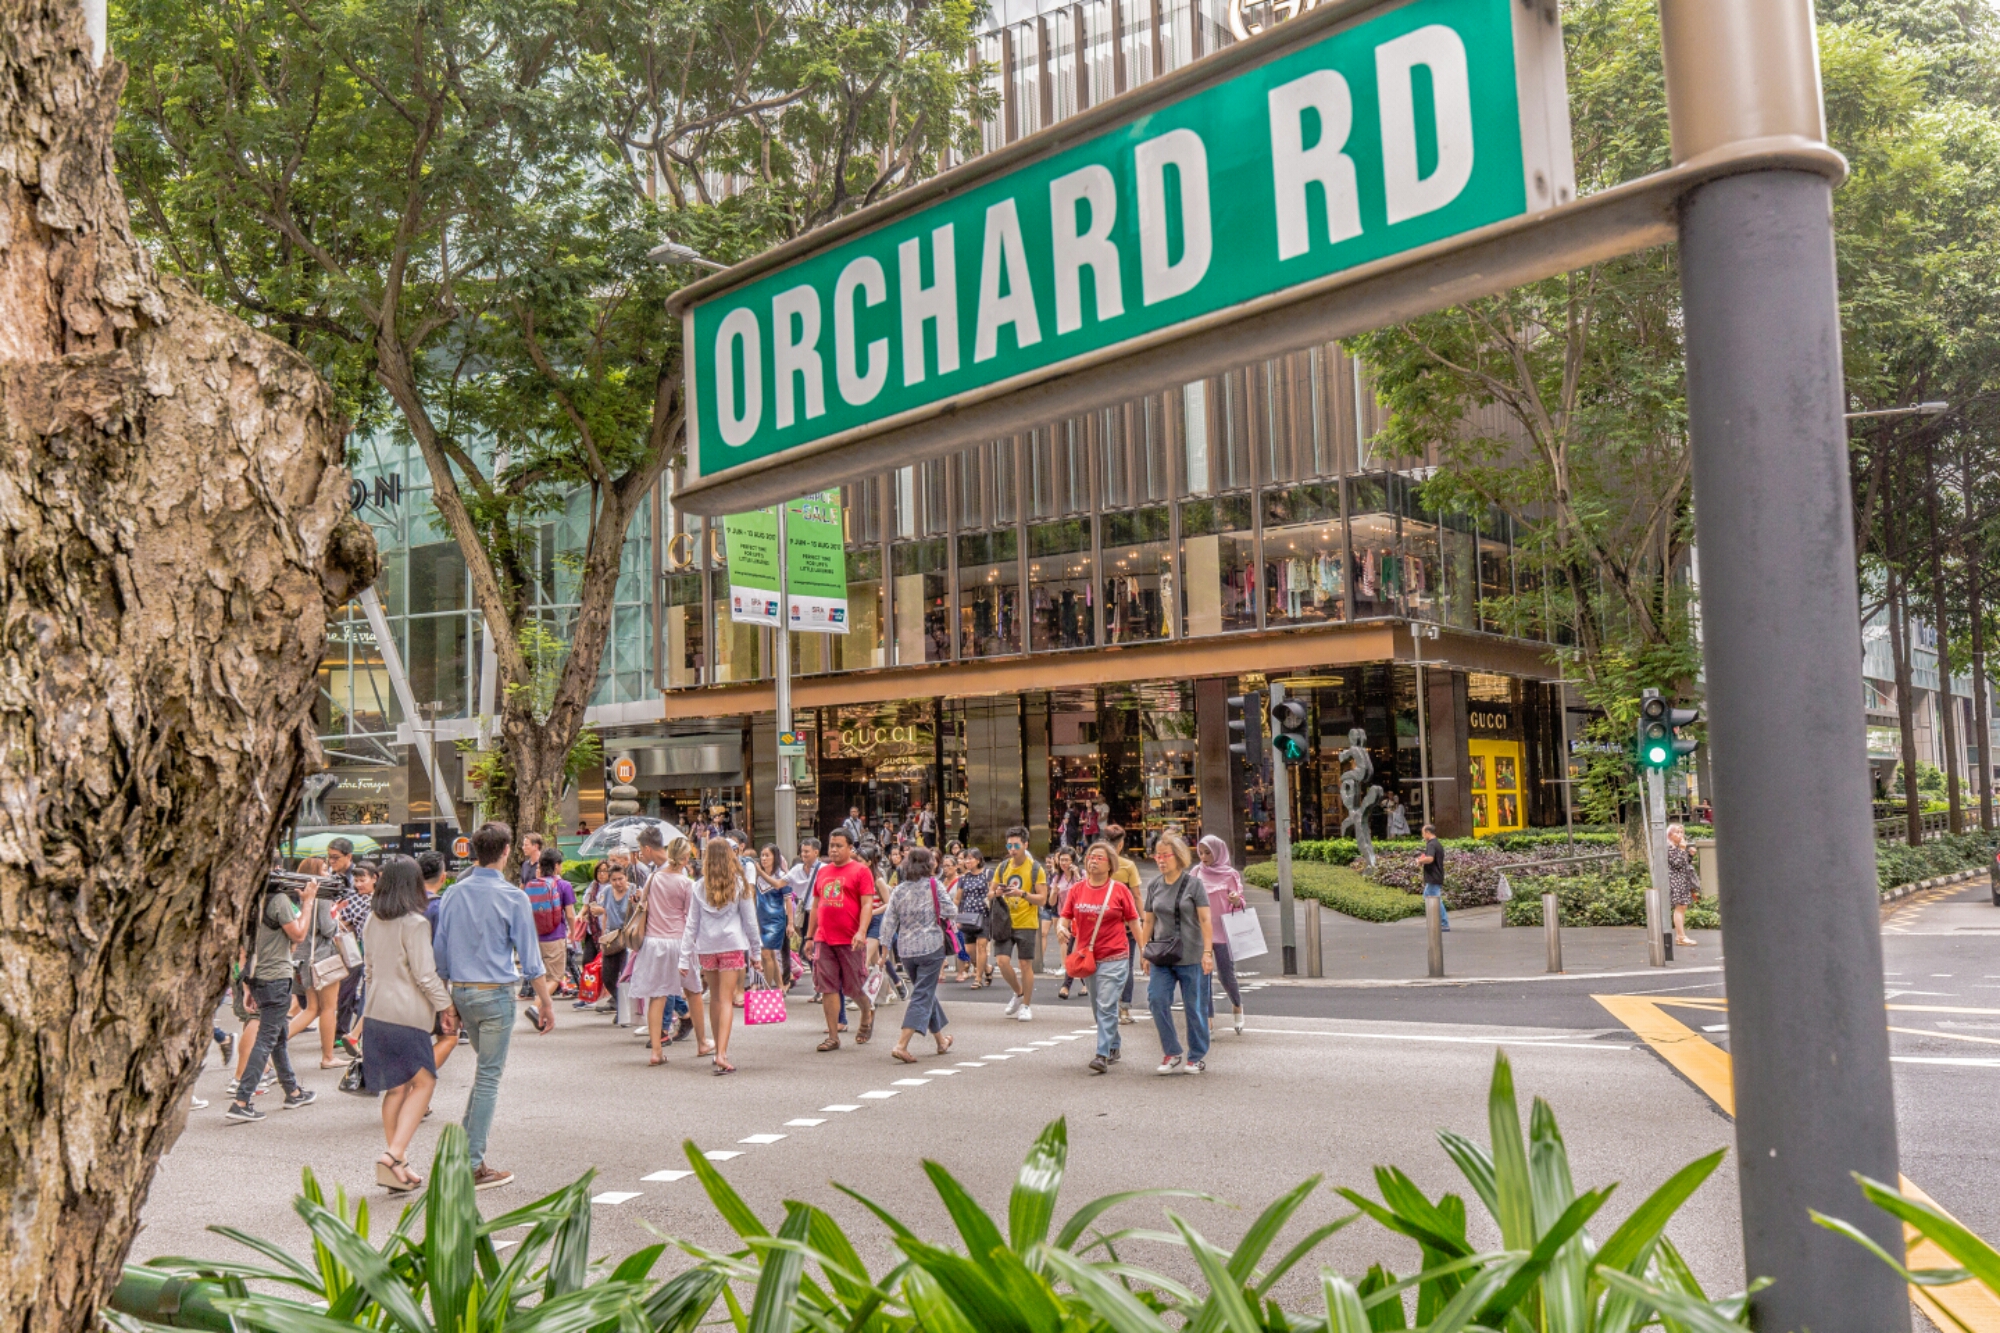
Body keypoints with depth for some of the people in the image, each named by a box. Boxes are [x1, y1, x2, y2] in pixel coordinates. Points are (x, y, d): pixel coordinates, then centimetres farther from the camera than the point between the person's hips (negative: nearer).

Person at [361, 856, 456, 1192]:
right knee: (424, 1082, 2)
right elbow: (425, 975, -14)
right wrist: (446, 1006, -4)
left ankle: (397, 1164, 17)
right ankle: (395, 1154, -11)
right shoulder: (414, 923, -13)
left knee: (396, 1088, 13)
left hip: (376, 1012, 7)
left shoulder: (373, 921, 9)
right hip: (407, 1013, -7)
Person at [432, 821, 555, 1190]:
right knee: (489, 1077, 1)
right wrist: (546, 1002, -2)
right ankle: (473, 1166, 4)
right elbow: (530, 956, -9)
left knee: (487, 1068, 22)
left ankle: (464, 1149, 20)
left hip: (461, 992, 6)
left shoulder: (454, 894, 4)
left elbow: (441, 952, 9)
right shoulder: (512, 897, -10)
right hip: (496, 993, -6)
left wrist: (448, 1002, 18)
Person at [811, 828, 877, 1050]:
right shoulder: (823, 872, 14)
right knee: (827, 988, 1)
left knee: (852, 988, 4)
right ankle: (833, 1037, 6)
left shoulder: (860, 870, -3)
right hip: (824, 939, 5)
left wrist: (861, 932, -21)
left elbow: (867, 904, -9)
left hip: (850, 940, -5)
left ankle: (868, 1012, 35)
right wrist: (811, 936, 18)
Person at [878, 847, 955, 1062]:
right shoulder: (933, 885, -6)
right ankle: (901, 1045, -17)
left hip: (906, 949, 5)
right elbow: (949, 911, -3)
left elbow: (889, 921, 2)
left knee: (926, 992, 20)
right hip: (931, 946, -5)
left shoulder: (898, 890, 3)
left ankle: (941, 1040, 32)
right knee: (923, 995, -4)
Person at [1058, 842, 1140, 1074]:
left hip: (1114, 958, -5)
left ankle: (1103, 1055, -9)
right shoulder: (1076, 890, 4)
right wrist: (1061, 927, -17)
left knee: (1106, 1007, -11)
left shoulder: (1119, 890, -5)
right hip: (1086, 957, 5)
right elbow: (1065, 916, 6)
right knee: (1098, 1009, 15)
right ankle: (1114, 1046, 32)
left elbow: (1133, 922, -1)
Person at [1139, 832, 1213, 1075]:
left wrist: (1207, 951, -13)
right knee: (1156, 1000, -7)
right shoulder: (1155, 888, 9)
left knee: (1194, 1007, 3)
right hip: (1161, 956, 4)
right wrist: (1144, 951, 8)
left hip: (1189, 957, -4)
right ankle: (1171, 1054, 6)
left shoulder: (1193, 884, -4)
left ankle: (1197, 1057, 17)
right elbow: (1147, 921, 14)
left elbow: (1205, 920, -7)